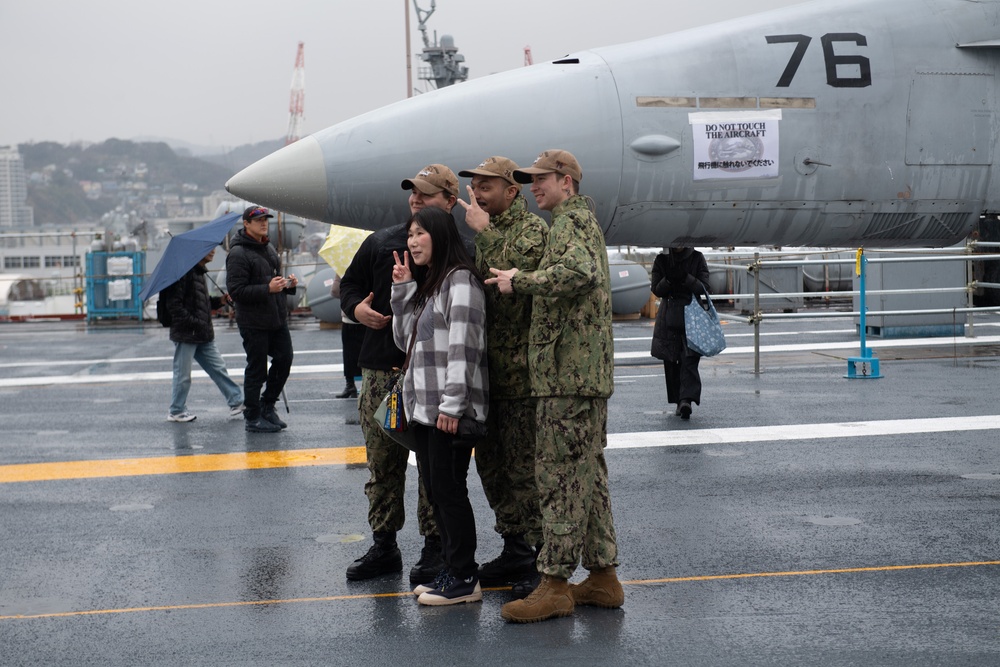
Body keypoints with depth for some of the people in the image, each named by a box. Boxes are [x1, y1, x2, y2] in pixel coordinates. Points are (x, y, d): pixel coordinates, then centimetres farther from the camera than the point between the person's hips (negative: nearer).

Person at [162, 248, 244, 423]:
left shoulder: (199, 272, 15)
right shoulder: (184, 271, -15)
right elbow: (174, 304, -20)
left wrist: (220, 300, 6)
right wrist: (194, 322, -22)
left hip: (204, 336, 8)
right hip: (186, 334, -8)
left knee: (218, 369, 8)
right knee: (183, 375, 3)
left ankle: (237, 402, 11)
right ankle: (176, 411, 15)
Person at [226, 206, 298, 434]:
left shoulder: (269, 249, 15)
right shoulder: (238, 254, -12)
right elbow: (236, 290, -18)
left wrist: (288, 284, 5)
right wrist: (267, 289, -26)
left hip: (277, 319, 8)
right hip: (254, 323, -8)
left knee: (284, 359, 8)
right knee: (256, 369, -1)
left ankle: (267, 406, 25)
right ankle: (252, 417, 10)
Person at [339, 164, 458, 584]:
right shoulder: (380, 243, 12)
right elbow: (349, 283, 23)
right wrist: (357, 308, 2)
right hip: (381, 368, 4)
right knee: (382, 462, 9)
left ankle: (435, 547, 10)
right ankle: (383, 545, 19)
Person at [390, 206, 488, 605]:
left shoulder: (460, 279, -9)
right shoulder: (427, 284, 20)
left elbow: (463, 344, -17)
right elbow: (405, 340, 18)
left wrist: (452, 403, -22)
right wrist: (403, 290, 8)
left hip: (450, 410, -9)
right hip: (423, 407, 9)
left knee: (449, 489, -6)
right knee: (434, 492, 11)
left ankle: (464, 579, 0)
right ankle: (452, 572, 18)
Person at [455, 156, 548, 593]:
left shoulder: (532, 230, -9)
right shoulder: (487, 233, 18)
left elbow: (514, 274, -27)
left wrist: (484, 232, -19)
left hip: (522, 372, -9)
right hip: (490, 372, 9)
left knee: (525, 467, -6)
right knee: (493, 465, 14)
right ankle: (514, 551, 25)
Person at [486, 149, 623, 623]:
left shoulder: (570, 222, -12)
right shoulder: (582, 220, 21)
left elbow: (581, 271, -31)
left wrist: (520, 281, -22)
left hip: (569, 374, -11)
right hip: (587, 371, 11)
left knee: (560, 477, -8)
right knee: (588, 476, 13)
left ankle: (555, 584, -5)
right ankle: (602, 576, 19)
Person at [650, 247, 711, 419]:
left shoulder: (697, 258, 3)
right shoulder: (662, 260, 5)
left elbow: (704, 287, -2)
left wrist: (686, 278, -18)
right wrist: (669, 279, -18)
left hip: (692, 316, -2)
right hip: (668, 319, 2)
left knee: (689, 360, -7)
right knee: (671, 362, -2)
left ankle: (686, 399, -10)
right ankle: (683, 400, -4)